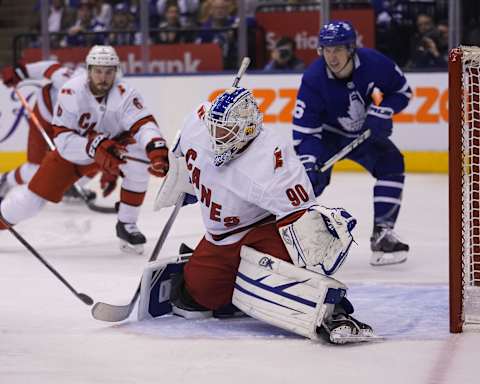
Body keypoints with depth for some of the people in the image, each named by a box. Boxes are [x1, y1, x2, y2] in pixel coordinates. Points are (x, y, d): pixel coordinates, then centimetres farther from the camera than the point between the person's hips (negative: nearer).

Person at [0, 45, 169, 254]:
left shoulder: (125, 94, -26)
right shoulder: (70, 92, -26)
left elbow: (144, 124, -38)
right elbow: (63, 139, -28)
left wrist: (157, 150, -60)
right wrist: (95, 145, -45)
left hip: (115, 143, 0)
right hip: (73, 150, 0)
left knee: (139, 162, -30)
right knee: (32, 198, -5)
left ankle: (126, 225, -12)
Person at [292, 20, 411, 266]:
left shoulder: (373, 63, -24)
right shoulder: (313, 79, -30)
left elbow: (401, 91, -6)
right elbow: (304, 129, -27)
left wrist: (381, 113, -22)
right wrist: (307, 161, -40)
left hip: (363, 132, 3)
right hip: (326, 133, -3)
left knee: (391, 165, -14)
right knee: (311, 178, -22)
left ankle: (382, 234, -8)